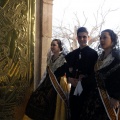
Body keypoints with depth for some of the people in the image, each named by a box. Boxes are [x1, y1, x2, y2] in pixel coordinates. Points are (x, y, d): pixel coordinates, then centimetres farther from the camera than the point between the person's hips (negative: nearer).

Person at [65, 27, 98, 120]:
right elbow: (68, 70, 16)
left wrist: (82, 81, -13)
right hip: (74, 89, 5)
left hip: (87, 90, -4)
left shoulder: (93, 53, -5)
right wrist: (70, 78, -3)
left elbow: (95, 74, -9)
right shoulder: (72, 54, 11)